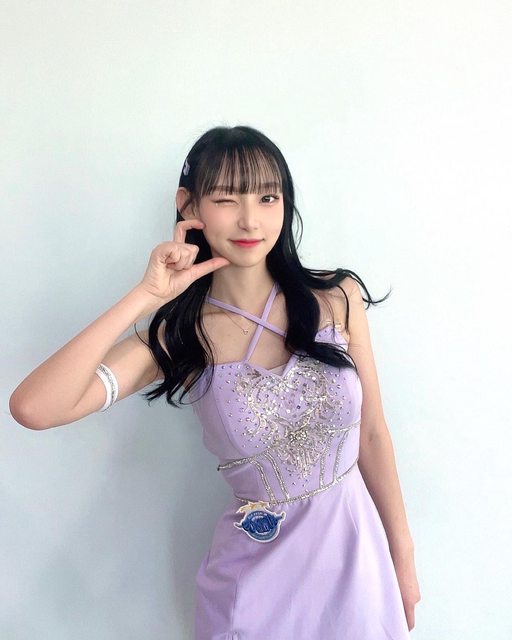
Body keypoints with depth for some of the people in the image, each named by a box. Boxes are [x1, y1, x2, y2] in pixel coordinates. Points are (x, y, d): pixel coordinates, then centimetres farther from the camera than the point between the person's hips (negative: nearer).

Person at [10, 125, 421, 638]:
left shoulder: (338, 298, -9)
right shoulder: (180, 335, -12)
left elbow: (372, 434, -1)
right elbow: (33, 408, -25)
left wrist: (403, 558, 5)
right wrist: (145, 296, -23)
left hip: (355, 542, 2)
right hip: (258, 563, -1)